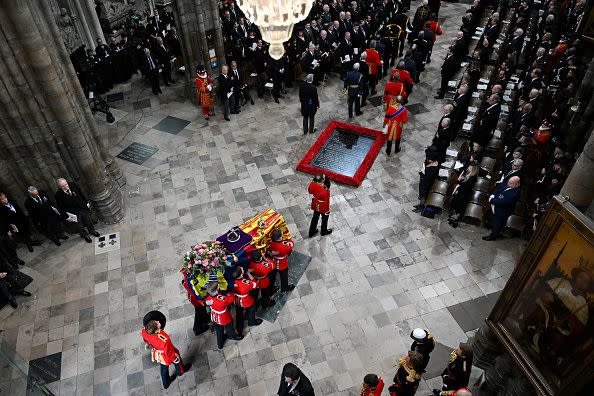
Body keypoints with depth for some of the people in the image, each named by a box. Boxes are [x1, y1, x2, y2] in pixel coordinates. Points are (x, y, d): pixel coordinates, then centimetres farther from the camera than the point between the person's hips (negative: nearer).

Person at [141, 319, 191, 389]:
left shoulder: (144, 331, -33)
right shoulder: (164, 340, -48)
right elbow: (169, 353, -27)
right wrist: (175, 358, -6)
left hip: (156, 354, 5)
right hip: (166, 357, -4)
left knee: (163, 368, 32)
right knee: (177, 361, 29)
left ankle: (166, 383, 58)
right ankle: (181, 371, 60)